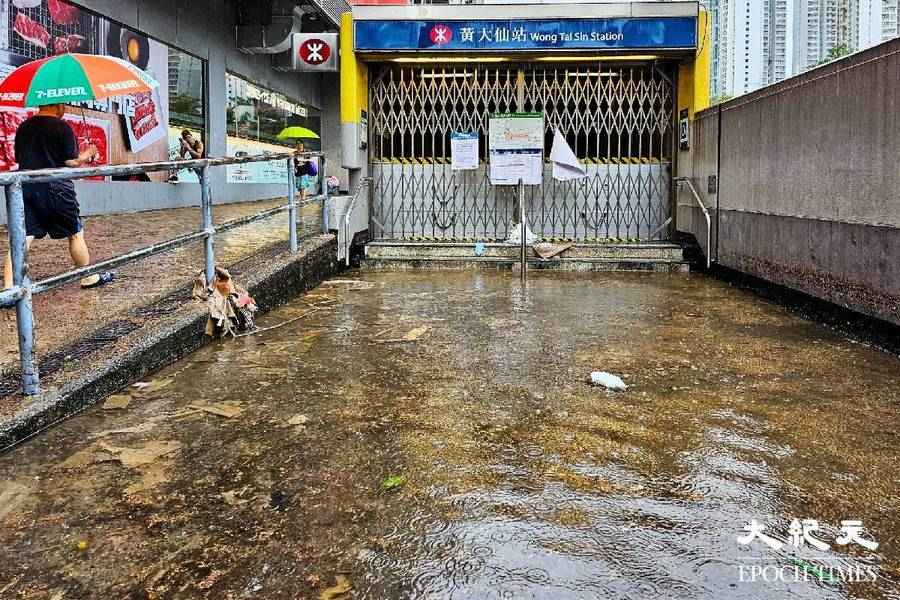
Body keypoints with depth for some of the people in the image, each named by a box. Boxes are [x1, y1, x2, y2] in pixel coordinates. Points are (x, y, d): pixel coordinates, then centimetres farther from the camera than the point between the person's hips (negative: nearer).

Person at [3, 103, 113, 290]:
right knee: (76, 234, 13)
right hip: (55, 188, -4)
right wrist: (87, 155, 11)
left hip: (25, 187, 5)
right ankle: (89, 278, 25)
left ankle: (9, 289, -11)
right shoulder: (62, 127, -7)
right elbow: (72, 162, -9)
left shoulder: (23, 128, 12)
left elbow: (19, 159, 19)